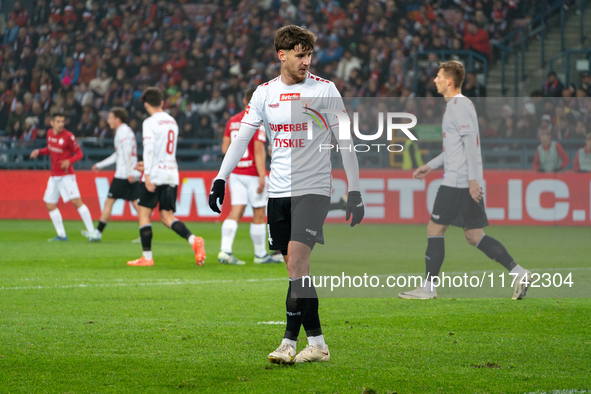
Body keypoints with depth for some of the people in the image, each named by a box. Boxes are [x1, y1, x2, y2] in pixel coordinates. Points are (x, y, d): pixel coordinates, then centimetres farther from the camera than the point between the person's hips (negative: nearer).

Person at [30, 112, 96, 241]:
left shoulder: (68, 136, -12)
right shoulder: (50, 133, 6)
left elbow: (79, 153, -7)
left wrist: (69, 161, -24)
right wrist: (39, 152, 5)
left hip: (66, 175, -7)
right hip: (54, 176, 7)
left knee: (76, 201, -16)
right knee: (50, 205, 6)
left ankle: (92, 232, -14)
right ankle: (61, 235, 13)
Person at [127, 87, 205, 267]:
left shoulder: (150, 123, -8)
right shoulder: (172, 122, 15)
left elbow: (149, 149, -18)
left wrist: (147, 175, -21)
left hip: (155, 175, -7)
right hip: (172, 175, 7)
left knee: (144, 213, 4)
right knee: (167, 216, 7)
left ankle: (147, 257, 1)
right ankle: (194, 241, -16)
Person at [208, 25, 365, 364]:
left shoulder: (325, 89, -3)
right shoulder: (265, 92, 6)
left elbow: (345, 141, -1)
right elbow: (242, 136, 9)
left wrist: (355, 191, -4)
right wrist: (221, 178, -2)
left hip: (314, 189, -4)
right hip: (278, 192, 4)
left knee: (297, 260, -17)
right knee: (296, 269, 4)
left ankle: (289, 342, -18)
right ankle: (317, 343, 11)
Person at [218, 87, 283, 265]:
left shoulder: (232, 121, 7)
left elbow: (225, 149, 9)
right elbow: (259, 150, -18)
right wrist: (262, 177, -19)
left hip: (235, 172, 6)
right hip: (253, 174, -6)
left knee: (235, 212, 0)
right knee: (259, 214, 6)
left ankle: (225, 250, -16)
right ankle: (260, 254, 15)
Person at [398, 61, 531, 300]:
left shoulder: (459, 105, -11)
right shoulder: (457, 105, 20)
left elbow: (470, 142, -19)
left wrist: (473, 178, -24)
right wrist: (430, 166, 29)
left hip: (458, 182, -10)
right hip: (467, 182, 10)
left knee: (435, 229, -3)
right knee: (474, 236, 8)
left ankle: (428, 287, 1)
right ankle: (519, 273, 2)